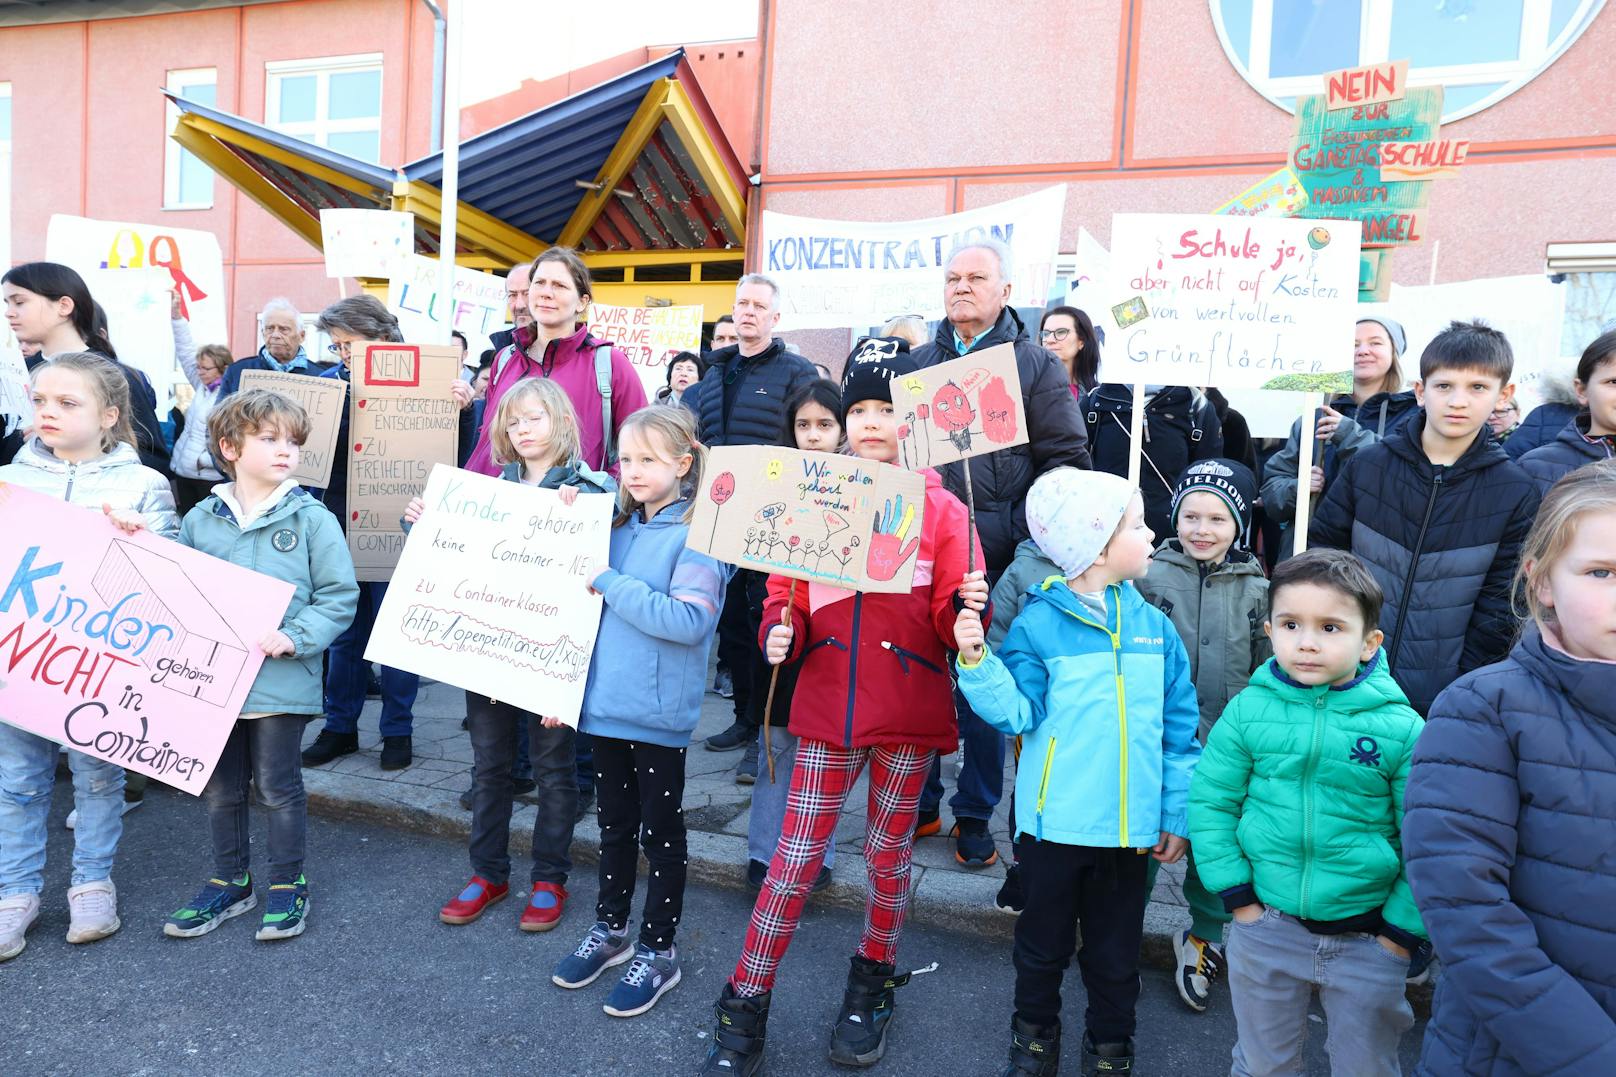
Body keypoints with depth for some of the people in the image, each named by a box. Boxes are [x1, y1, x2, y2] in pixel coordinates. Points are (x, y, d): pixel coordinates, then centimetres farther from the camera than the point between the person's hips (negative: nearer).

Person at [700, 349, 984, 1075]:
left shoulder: (941, 509, -1)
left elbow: (948, 622, -2)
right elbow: (785, 594, 6)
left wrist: (968, 608, -23)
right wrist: (779, 633, -14)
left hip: (908, 712, 0)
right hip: (826, 703, 1)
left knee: (890, 853, 14)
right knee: (796, 857, 5)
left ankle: (871, 984, 38)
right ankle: (744, 1011, 19)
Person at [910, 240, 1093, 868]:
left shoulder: (1036, 365, 4)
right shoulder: (918, 363, 13)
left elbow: (1065, 460, -2)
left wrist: (1018, 534, -12)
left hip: (996, 558, -3)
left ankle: (975, 815, 20)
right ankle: (919, 805, 23)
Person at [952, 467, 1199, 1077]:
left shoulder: (1154, 627, 1)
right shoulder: (1039, 625, -11)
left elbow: (1179, 729, 6)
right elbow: (1016, 712, -11)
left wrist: (1178, 813, 7)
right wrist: (977, 660, -26)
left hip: (1129, 827, 3)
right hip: (1055, 823, -2)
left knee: (1116, 952, 17)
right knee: (1044, 943, 17)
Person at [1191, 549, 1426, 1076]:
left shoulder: (1402, 729, -12)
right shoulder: (1249, 709, -10)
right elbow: (1210, 800, -2)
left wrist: (1403, 930, -5)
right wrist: (1236, 895, -5)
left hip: (1368, 939, 0)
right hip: (1265, 929, 1)